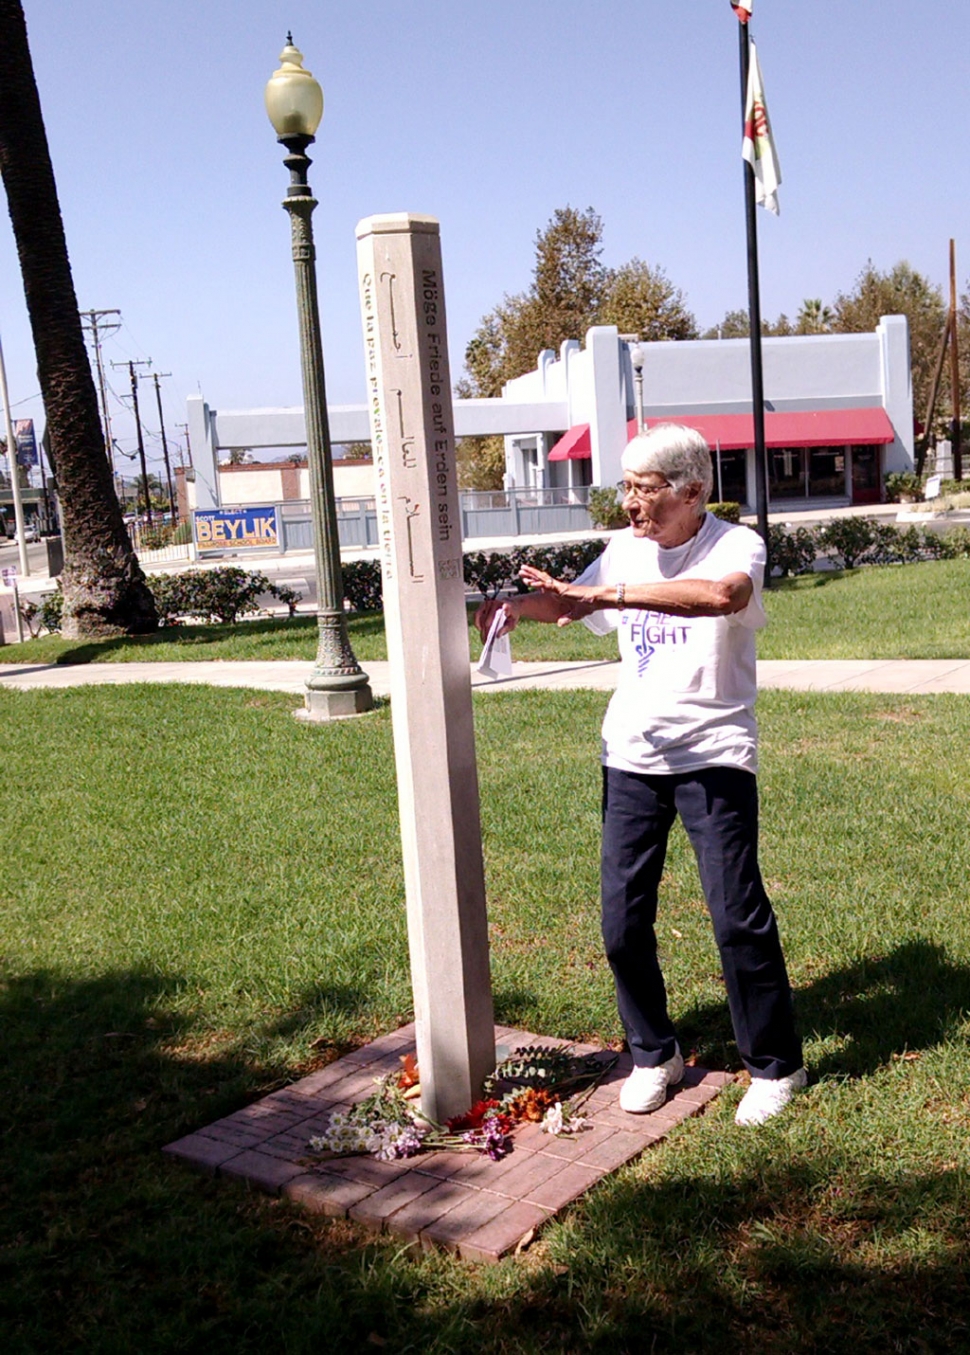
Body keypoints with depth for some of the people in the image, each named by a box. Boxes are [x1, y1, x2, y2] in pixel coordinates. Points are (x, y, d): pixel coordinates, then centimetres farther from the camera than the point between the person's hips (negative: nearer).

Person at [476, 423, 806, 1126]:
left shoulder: (736, 545, -11)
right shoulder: (625, 550, 6)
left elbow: (724, 595, -34)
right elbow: (571, 602, 21)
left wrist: (607, 594, -37)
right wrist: (517, 604, -1)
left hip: (714, 753, -5)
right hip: (632, 753, 5)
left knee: (738, 915, -2)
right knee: (623, 921, 6)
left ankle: (775, 1065, 18)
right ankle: (653, 1054, 26)